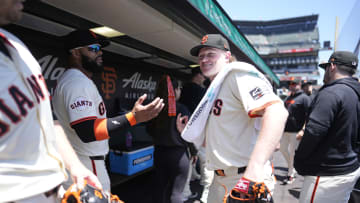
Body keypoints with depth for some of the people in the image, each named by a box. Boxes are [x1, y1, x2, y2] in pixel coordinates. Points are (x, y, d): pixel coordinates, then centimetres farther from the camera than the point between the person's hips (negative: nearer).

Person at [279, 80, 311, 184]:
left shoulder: (304, 98, -8)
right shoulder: (288, 98, 15)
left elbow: (308, 116, -16)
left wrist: (303, 130, -24)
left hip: (296, 131, -7)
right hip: (285, 129, 8)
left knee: (292, 152, 1)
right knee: (283, 148, 15)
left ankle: (291, 174, 15)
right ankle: (291, 166, 36)